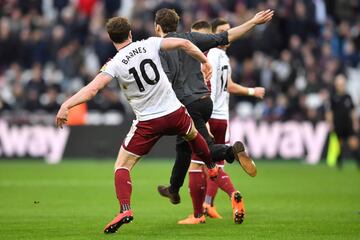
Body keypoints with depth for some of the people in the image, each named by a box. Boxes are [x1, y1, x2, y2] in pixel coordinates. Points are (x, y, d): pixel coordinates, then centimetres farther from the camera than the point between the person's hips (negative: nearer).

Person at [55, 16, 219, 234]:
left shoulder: (115, 64, -11)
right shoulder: (149, 44, -3)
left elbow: (92, 89, -23)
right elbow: (184, 43, -2)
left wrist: (66, 105, -23)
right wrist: (205, 62, 13)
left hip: (148, 122, -3)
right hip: (174, 112, 3)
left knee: (122, 167, 5)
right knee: (193, 134, 38)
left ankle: (125, 209, -16)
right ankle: (212, 168, 60)